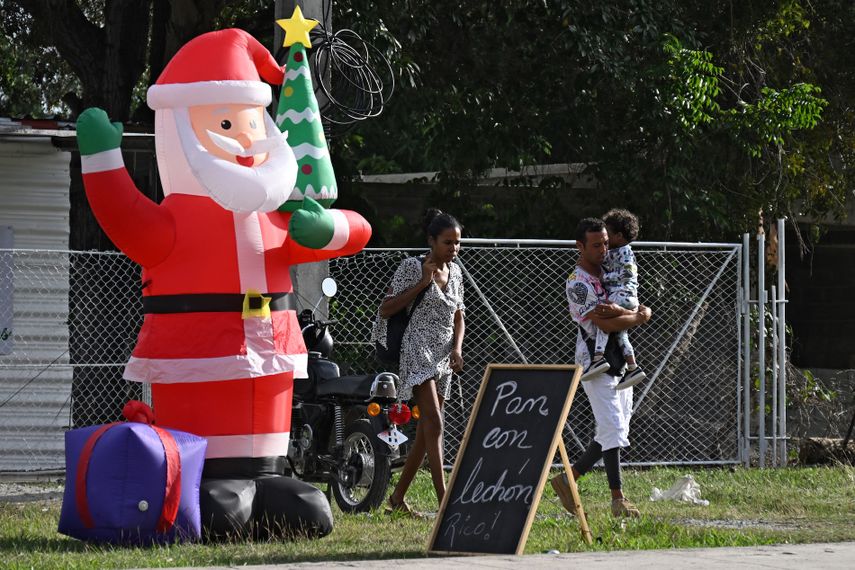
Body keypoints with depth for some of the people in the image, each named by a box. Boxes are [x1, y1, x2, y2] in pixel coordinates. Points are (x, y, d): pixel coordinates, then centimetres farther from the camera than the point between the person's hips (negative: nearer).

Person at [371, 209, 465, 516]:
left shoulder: (455, 271, 13)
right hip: (418, 352, -8)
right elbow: (386, 310, -10)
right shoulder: (412, 267, -7)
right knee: (434, 424, -18)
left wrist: (457, 348, 3)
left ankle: (397, 497, 18)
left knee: (425, 432, 8)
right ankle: (444, 500, -25)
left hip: (443, 356, 8)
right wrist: (422, 283, -15)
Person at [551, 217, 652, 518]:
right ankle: (618, 498, -11)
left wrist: (618, 311, -18)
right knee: (612, 428, -13)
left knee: (616, 431, 7)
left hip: (619, 361, 8)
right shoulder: (578, 284, -12)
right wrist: (639, 317, -7)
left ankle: (567, 479, 15)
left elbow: (644, 311, 3)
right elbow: (605, 324, -21)